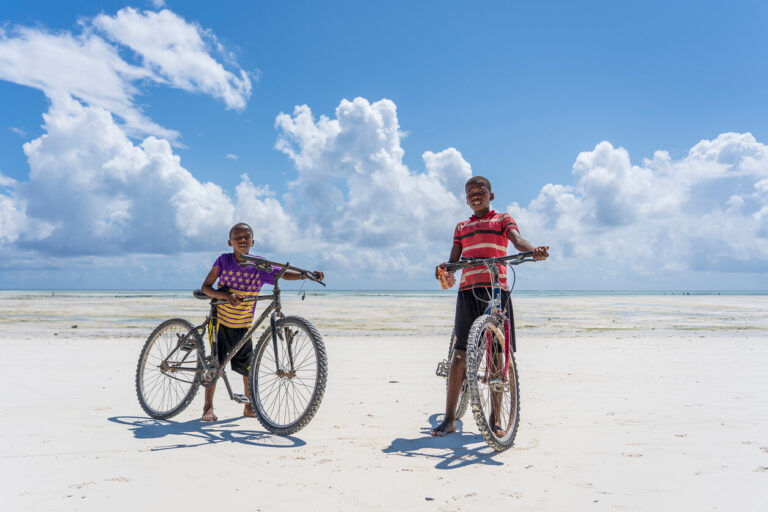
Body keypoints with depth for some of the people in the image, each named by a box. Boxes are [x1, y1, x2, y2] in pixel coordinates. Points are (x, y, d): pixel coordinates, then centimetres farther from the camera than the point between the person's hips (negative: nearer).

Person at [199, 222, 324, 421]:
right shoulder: (224, 260, -13)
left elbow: (283, 274, -12)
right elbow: (205, 287, -13)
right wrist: (227, 295, -30)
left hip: (243, 325, 2)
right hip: (220, 320, -2)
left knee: (248, 365, 5)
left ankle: (249, 406, 23)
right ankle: (208, 407, 17)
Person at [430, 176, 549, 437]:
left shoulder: (503, 219, 12)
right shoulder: (461, 227, 21)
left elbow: (517, 239, -7)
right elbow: (454, 259, 14)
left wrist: (534, 250, -30)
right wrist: (444, 269, -11)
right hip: (468, 291, 2)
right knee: (460, 354, -1)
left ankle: (494, 420, 8)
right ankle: (449, 419, 4)